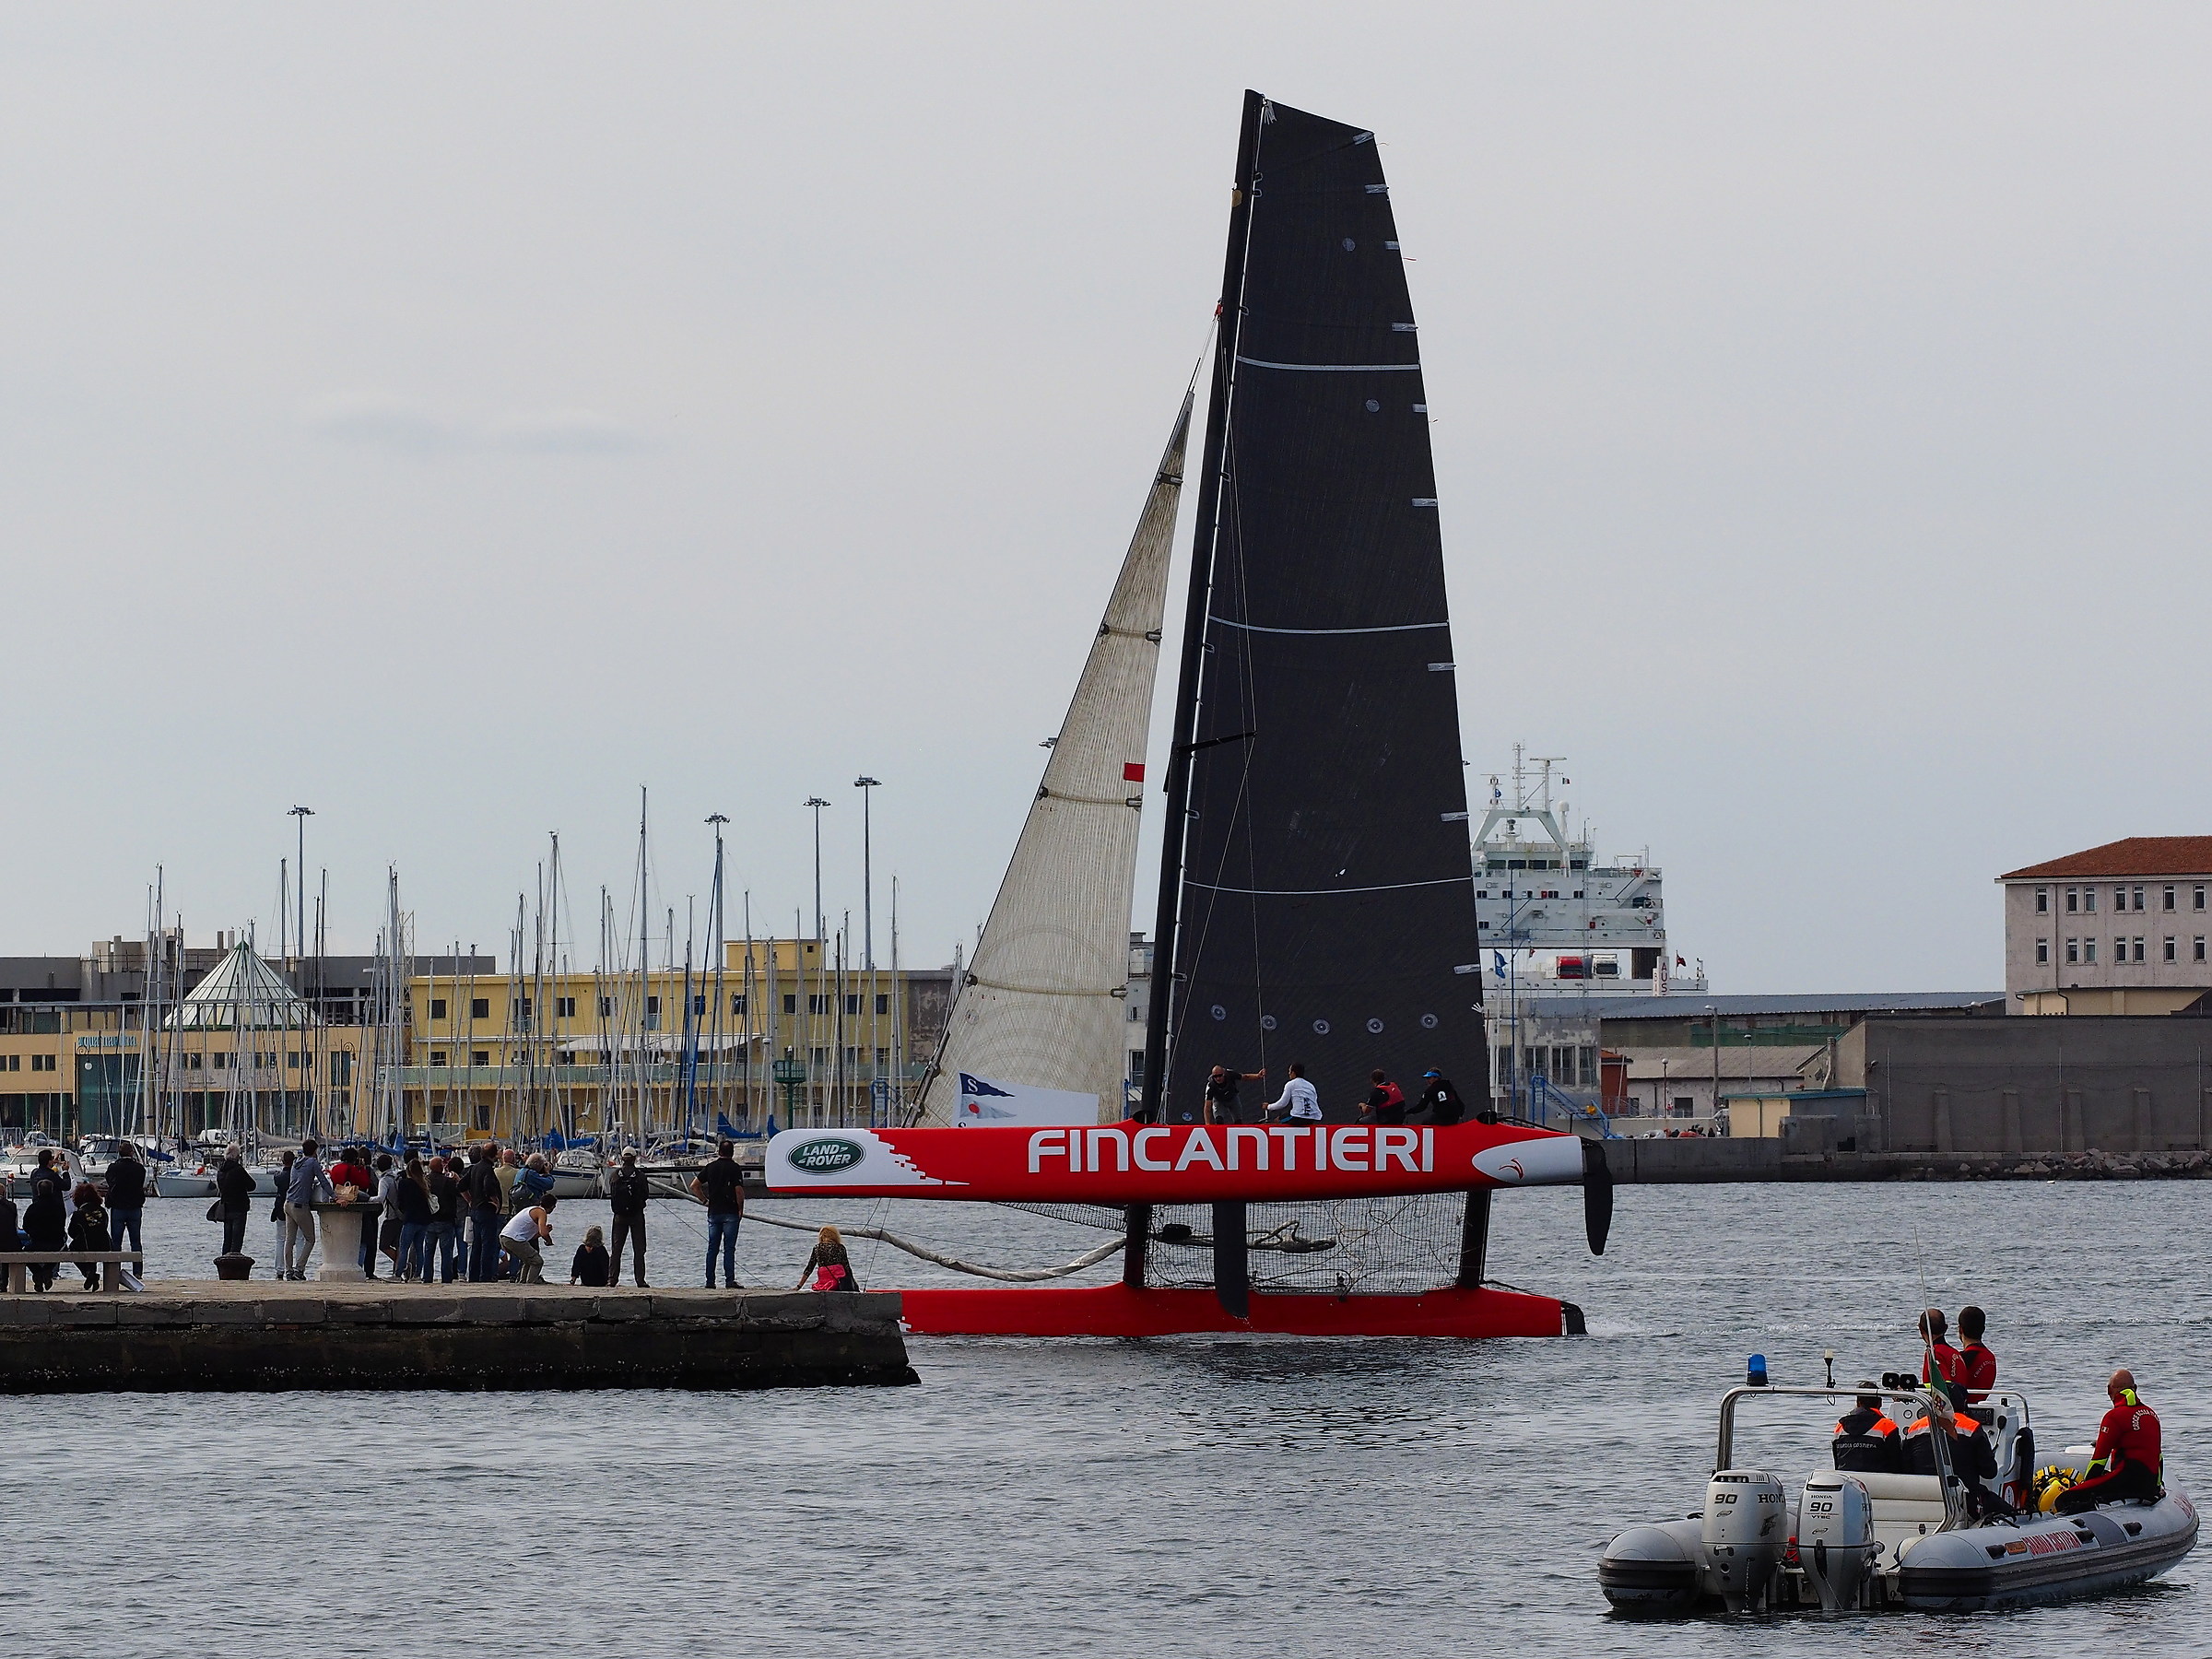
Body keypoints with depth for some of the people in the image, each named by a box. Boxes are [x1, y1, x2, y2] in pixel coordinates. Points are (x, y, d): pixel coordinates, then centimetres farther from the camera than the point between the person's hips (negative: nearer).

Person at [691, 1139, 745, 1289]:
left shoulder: (710, 1167, 7)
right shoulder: (734, 1168, -8)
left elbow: (694, 1186, 9)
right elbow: (739, 1191, -15)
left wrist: (705, 1200, 16)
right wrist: (741, 1209, -3)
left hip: (713, 1213, 4)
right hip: (730, 1213, -4)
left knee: (712, 1248, 7)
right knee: (729, 1248, -4)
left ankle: (710, 1281, 6)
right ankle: (730, 1281, -9)